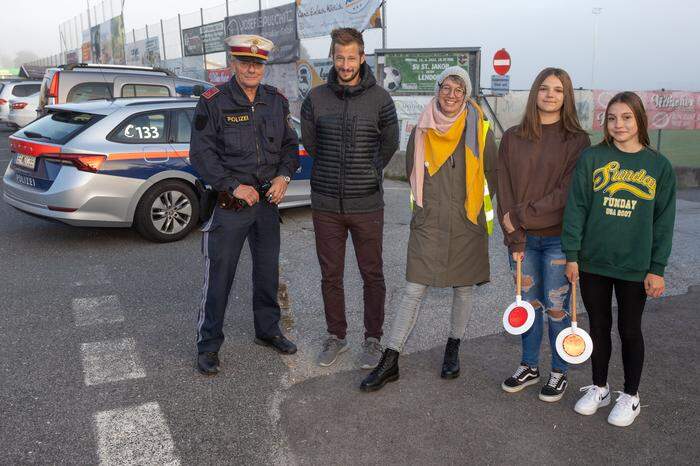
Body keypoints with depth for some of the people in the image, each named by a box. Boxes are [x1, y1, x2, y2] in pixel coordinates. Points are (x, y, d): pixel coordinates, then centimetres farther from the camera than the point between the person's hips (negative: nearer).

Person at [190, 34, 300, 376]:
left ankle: (268, 331, 34)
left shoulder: (276, 101, 7)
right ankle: (208, 345, 13)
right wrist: (234, 186, -17)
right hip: (229, 204, -5)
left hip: (268, 200, 5)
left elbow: (290, 144, 13)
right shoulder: (213, 102, -8)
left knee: (268, 270, 16)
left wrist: (284, 176, -5)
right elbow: (201, 153, -10)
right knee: (219, 275, -1)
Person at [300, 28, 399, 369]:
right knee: (330, 275, 11)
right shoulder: (316, 98, 1)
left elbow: (390, 144, 11)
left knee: (372, 274, 7)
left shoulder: (379, 99, -3)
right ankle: (335, 337, 28)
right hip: (326, 204, 2)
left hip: (366, 204, -1)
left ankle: (373, 339, 24)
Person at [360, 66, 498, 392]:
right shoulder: (422, 130, 2)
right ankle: (389, 363, 4)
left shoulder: (478, 129, -1)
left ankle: (453, 351, 31)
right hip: (428, 223, 0)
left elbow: (491, 174, 8)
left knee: (463, 289, 11)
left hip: (467, 223, 0)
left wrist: (469, 203, 11)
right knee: (414, 290, -2)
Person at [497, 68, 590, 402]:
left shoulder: (577, 141, -4)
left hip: (558, 239, -3)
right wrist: (515, 238, -7)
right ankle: (529, 367, 30)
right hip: (522, 238, 3)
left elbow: (567, 193, -13)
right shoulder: (513, 138, 4)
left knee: (556, 308, 5)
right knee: (529, 304, 14)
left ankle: (559, 373, 24)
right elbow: (505, 190, 0)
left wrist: (520, 216, -14)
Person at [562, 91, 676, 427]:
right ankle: (599, 388, 33)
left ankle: (631, 396, 30)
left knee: (630, 330, 12)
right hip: (593, 261, 1)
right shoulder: (591, 158, -2)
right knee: (599, 326, 14)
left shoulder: (659, 166, -1)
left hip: (635, 266, -1)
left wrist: (657, 268, -4)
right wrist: (572, 255, -6)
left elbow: (664, 220, 0)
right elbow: (576, 207, -2)